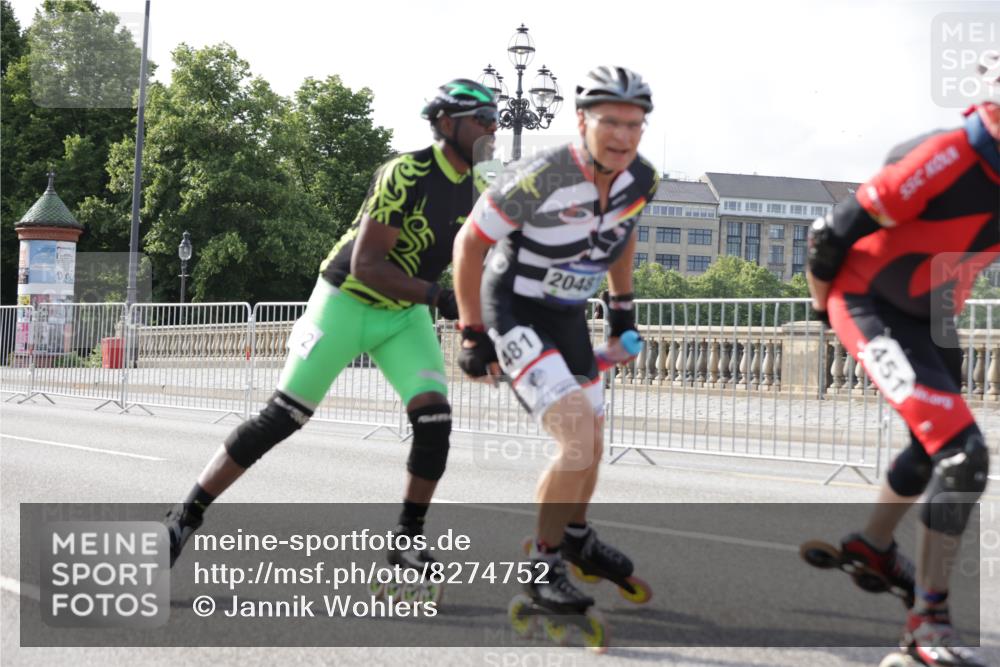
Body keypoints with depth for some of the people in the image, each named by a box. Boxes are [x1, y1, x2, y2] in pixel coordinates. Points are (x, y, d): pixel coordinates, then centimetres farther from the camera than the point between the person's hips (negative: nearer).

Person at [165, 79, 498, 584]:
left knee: (434, 420, -13)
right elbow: (365, 265, -27)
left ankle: (407, 541, 4)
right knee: (280, 419, -6)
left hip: (405, 316, 6)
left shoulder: (476, 191, -1)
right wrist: (438, 296, -32)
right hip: (346, 302, -6)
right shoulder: (406, 175, -24)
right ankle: (186, 518, 6)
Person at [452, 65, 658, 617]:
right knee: (578, 436, -21)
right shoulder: (539, 178, -28)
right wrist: (473, 335, -15)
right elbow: (469, 244, -17)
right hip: (514, 312, -7)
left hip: (568, 315, 7)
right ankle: (542, 565, -5)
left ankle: (576, 538, 45)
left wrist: (622, 307, 18)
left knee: (591, 447, 17)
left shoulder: (641, 180, -9)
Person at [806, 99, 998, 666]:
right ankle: (929, 620, -12)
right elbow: (832, 234, -22)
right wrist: (827, 303, -5)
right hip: (871, 305, -9)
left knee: (937, 446, 26)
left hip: (928, 315, 9)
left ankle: (874, 546, 53)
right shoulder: (948, 159, -29)